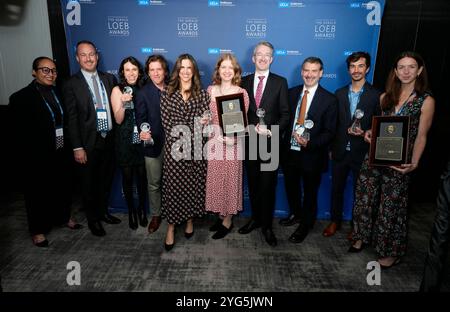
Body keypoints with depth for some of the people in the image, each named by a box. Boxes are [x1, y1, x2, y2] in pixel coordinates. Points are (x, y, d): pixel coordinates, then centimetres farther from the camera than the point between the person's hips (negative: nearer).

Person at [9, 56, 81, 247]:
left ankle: (63, 217, 42)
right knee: (38, 194, 10)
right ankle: (38, 230, 29)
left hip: (61, 153, 5)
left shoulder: (59, 93, 6)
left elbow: (66, 122, 8)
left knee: (63, 187, 19)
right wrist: (26, 159, -15)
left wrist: (70, 148, 2)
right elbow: (20, 133, -12)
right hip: (37, 158, -5)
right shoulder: (21, 98, -10)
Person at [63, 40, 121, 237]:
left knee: (106, 179, 17)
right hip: (89, 143, -4)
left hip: (109, 140, 4)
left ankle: (103, 211, 39)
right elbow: (71, 118, -9)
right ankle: (92, 219, 30)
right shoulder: (71, 85, -6)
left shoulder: (109, 79, 5)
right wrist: (77, 148, -12)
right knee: (89, 183, 11)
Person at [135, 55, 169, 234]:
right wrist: (143, 132, -29)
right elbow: (141, 118, -8)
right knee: (153, 183, 9)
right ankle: (155, 215, 26)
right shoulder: (143, 93, -2)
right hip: (153, 144, -1)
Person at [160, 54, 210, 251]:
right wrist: (180, 137, -7)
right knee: (172, 186, 2)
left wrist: (190, 137, -9)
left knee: (193, 185, 8)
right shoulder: (167, 94, 5)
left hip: (195, 147, 1)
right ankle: (171, 228, 13)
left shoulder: (202, 94, 5)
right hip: (174, 147, 0)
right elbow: (166, 122, 1)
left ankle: (190, 220, 29)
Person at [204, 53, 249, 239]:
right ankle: (221, 215, 29)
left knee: (230, 180, 5)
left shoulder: (241, 93, -4)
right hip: (213, 142, 4)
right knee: (215, 180, 11)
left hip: (232, 142, -4)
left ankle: (228, 221, 20)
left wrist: (233, 136, -20)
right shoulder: (210, 90, 7)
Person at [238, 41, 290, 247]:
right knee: (253, 183, 13)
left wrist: (270, 131, -16)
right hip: (250, 141, 3)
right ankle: (255, 218, 31)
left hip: (270, 143, -2)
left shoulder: (280, 82, 0)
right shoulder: (244, 82, 8)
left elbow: (285, 114, -3)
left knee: (268, 186, 4)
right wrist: (249, 128, -8)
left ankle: (267, 225, 19)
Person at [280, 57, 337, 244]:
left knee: (310, 192, 15)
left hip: (312, 155, -4)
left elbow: (330, 132, -11)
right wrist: (282, 143, -5)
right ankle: (295, 215, 49)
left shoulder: (330, 100, -9)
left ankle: (305, 225, 37)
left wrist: (309, 143, -25)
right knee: (291, 187, 22)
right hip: (290, 151, 4)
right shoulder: (292, 93, 3)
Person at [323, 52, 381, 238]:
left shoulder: (376, 96, -6)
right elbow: (333, 123, 6)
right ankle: (335, 221, 33)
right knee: (336, 189, 14)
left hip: (362, 153, -2)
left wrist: (364, 133, -20)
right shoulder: (339, 94, 3)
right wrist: (331, 147, 5)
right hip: (340, 152, 3)